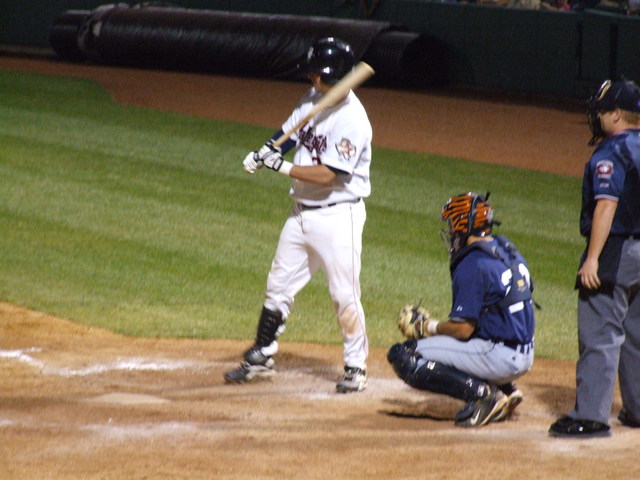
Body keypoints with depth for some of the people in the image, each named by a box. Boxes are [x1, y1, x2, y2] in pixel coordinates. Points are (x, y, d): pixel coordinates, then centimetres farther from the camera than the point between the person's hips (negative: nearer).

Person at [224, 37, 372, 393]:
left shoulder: (352, 120, -22)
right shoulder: (314, 99, 4)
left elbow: (326, 175, -24)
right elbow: (288, 133, 13)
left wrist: (281, 166, -20)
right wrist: (264, 153, -7)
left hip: (338, 215, -9)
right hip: (302, 213, 9)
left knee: (345, 295, -3)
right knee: (279, 285, 14)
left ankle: (356, 367, 9)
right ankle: (262, 358, 24)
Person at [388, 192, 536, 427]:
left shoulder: (472, 265, -16)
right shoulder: (508, 251, 12)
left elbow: (463, 328, -18)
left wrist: (433, 327, 2)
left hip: (499, 358, -9)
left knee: (402, 356, -9)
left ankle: (482, 393, -15)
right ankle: (505, 390, 14)